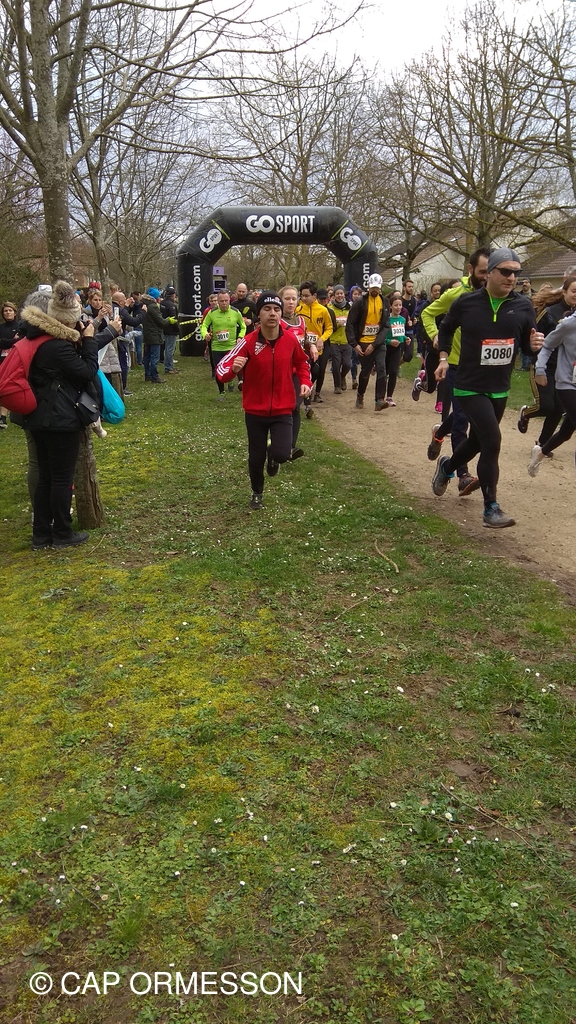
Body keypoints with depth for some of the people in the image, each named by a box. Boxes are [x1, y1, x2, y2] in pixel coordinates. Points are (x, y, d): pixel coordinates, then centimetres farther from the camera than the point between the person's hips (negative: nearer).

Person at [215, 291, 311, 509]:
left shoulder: (291, 339, -8)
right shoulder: (248, 342, -15)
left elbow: (301, 362, 13)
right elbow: (221, 368, -15)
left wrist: (305, 381, -3)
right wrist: (233, 369, -37)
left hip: (283, 409, 1)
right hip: (255, 410, 0)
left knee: (282, 454, -16)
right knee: (256, 457, 10)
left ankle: (273, 455, 24)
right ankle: (257, 493, 39)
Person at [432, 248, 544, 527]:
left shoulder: (523, 305, -4)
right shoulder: (467, 302, -9)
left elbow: (527, 342, 6)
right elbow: (446, 327, 10)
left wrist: (534, 344, -17)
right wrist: (443, 357, 1)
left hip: (500, 388, 5)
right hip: (470, 386, -5)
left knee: (478, 441, 19)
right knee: (491, 440, -17)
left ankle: (446, 467, 52)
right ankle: (491, 509, -6)